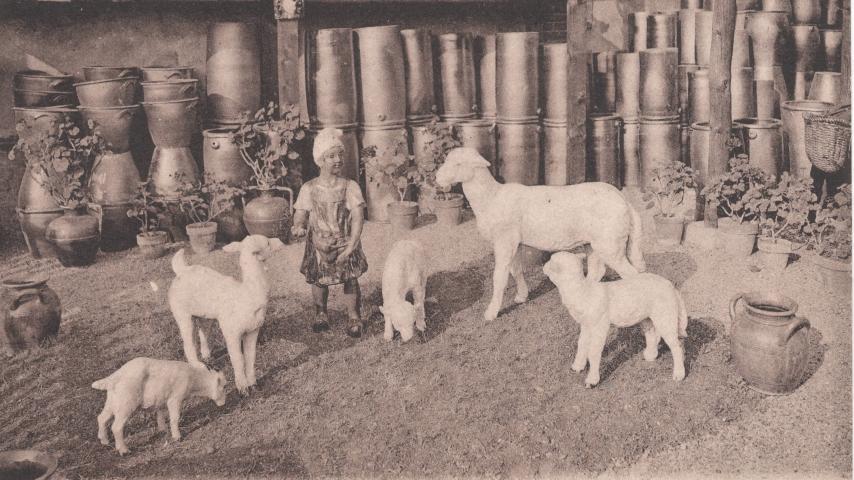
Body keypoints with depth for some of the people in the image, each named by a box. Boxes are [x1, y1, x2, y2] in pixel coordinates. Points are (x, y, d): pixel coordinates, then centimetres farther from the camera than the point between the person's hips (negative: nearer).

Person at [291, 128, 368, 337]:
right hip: (318, 245, 1)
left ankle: (354, 318, 17)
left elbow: (358, 217, -12)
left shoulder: (350, 187, -9)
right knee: (318, 281, 10)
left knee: (351, 281, -1)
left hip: (345, 243, -1)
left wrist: (351, 247, -18)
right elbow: (301, 214, 0)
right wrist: (298, 226, -24)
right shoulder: (309, 188, -6)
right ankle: (320, 315, 33)